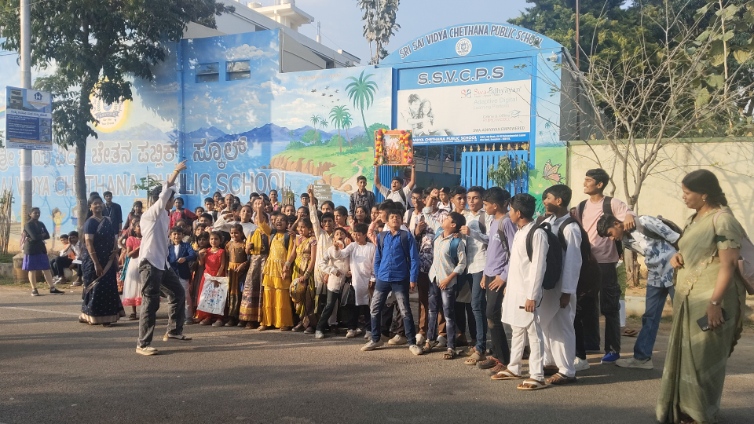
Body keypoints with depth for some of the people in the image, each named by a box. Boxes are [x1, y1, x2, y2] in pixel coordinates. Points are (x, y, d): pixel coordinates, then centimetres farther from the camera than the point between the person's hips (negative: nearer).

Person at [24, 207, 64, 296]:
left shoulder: (41, 224, 13)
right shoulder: (28, 224, -7)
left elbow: (47, 236, 2)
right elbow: (35, 236, -20)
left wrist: (39, 237, -12)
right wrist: (42, 235, -1)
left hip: (41, 248, 6)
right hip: (31, 249, -6)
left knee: (46, 269, 3)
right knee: (32, 270, 0)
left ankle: (52, 288, 3)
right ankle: (34, 289, 6)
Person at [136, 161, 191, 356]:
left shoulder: (163, 215, 17)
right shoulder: (150, 214, -9)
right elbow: (164, 194, -20)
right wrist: (176, 171, -21)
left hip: (162, 263, 10)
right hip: (150, 264, -10)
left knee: (178, 293, 16)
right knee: (151, 304, -8)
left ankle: (173, 331, 28)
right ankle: (143, 345, -2)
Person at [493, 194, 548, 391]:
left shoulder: (537, 234, -15)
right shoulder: (520, 232, 12)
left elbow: (538, 267, -17)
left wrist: (532, 296, -19)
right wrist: (508, 286, 16)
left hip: (527, 292, -9)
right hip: (514, 290, 9)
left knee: (533, 332, -3)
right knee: (517, 330, 17)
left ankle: (537, 376, 3)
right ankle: (513, 368, 28)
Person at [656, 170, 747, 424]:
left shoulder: (722, 220, -14)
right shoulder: (695, 219, 13)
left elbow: (728, 265, -18)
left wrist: (715, 302, -23)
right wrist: (677, 257, 4)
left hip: (709, 300, -9)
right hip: (689, 298, 9)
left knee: (703, 358, 1)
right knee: (685, 355, 14)